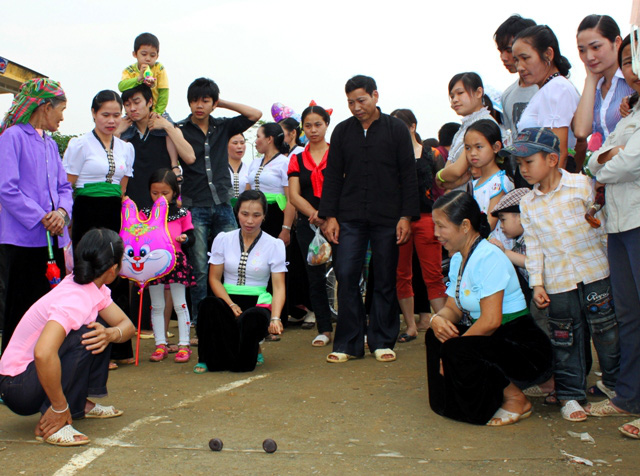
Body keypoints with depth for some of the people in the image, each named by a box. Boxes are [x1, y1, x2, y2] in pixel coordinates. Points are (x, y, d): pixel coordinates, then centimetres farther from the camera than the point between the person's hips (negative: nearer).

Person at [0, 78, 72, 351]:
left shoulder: (50, 144, 18)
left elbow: (64, 187, 17)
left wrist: (62, 212, -4)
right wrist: (42, 218, -16)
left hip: (53, 237, 7)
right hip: (24, 239, -7)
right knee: (23, 308, -2)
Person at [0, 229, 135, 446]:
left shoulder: (96, 289, -2)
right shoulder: (74, 301, -29)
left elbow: (126, 324, 1)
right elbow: (43, 353, -43)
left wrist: (111, 334, -24)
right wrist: (59, 408, -32)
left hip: (42, 370, 9)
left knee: (99, 331, 5)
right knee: (83, 336, -28)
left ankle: (81, 403, 11)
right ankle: (50, 425, -21)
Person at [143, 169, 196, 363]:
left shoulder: (182, 213, 3)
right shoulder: (145, 214, 5)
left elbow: (191, 237, 6)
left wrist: (185, 239, -15)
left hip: (176, 261, -1)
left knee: (180, 304, 3)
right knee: (157, 306, 8)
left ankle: (184, 345, 9)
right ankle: (160, 345, 17)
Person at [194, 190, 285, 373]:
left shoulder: (274, 245, 2)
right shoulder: (223, 239, 6)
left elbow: (279, 286, -4)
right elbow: (214, 278, 4)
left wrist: (275, 318, -21)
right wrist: (232, 305, -13)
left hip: (258, 303, -1)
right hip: (228, 300, 1)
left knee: (251, 319, -38)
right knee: (209, 305, -35)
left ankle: (253, 348, -2)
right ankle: (209, 358, -13)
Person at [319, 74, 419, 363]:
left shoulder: (396, 130, 4)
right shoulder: (342, 131, 11)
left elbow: (408, 175, 3)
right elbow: (333, 176, 11)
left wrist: (407, 216, -5)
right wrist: (330, 216, 2)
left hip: (387, 219, -1)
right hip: (350, 218, 2)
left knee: (385, 280, 3)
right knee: (346, 277, -5)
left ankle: (382, 342, 15)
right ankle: (349, 343, 5)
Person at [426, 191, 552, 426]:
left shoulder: (488, 257, -20)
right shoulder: (458, 258, 9)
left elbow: (491, 320, -26)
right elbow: (453, 308, 9)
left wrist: (452, 349, -19)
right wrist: (438, 318, -15)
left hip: (527, 349, -9)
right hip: (495, 340, 9)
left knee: (454, 350, -27)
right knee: (435, 335, 1)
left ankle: (516, 400, -6)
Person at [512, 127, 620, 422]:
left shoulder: (581, 185, -5)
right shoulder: (528, 203, 5)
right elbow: (533, 245, 7)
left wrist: (613, 263, 2)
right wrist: (537, 283, 1)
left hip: (594, 272, -2)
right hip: (558, 281, 2)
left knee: (606, 330, 6)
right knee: (565, 339, 6)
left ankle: (616, 384, 25)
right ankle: (570, 394, 18)